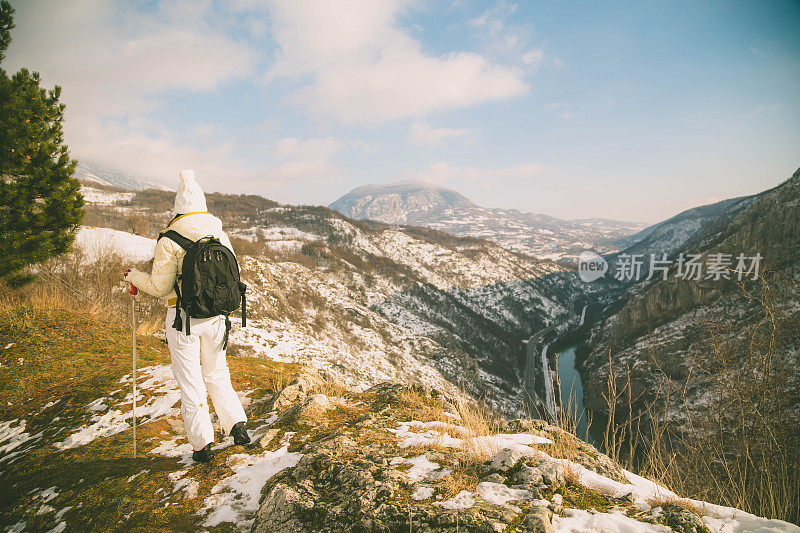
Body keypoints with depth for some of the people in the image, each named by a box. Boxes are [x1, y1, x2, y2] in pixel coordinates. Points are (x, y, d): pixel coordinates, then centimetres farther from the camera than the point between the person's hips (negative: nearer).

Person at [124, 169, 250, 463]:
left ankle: (202, 443, 13)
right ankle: (237, 424, 15)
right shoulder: (221, 235, 2)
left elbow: (160, 287, -9)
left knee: (190, 382, 7)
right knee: (217, 375, 21)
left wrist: (133, 275, 8)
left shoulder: (169, 241, -11)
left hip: (183, 318, -4)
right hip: (215, 316, 4)